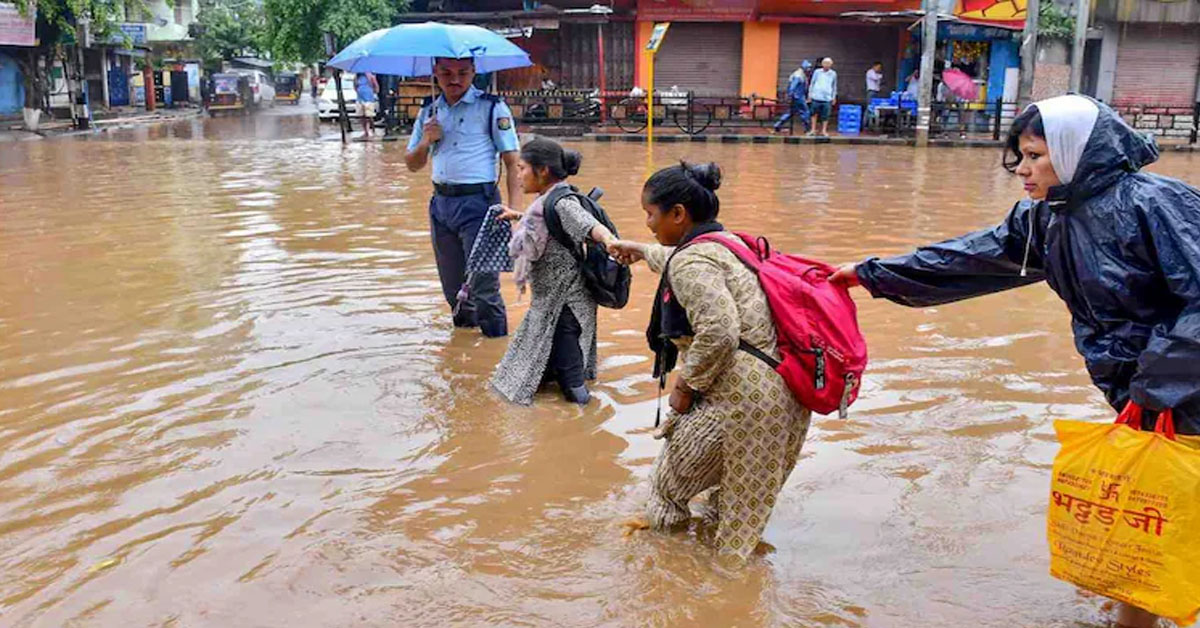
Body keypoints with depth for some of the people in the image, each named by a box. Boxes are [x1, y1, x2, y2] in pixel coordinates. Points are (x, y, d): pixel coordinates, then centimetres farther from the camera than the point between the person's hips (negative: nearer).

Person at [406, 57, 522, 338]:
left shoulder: (491, 107, -3)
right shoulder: (429, 112, 13)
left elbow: (512, 162, -8)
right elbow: (413, 165, 19)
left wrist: (514, 211, -19)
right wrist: (426, 141, -2)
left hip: (477, 202, -6)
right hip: (441, 203, 6)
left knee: (483, 285, -8)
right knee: (452, 286, 14)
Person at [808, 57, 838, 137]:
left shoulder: (833, 74, 7)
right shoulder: (817, 72, 5)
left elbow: (834, 86, 15)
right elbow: (812, 83, 11)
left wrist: (834, 97, 13)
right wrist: (810, 94, 8)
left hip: (827, 98, 0)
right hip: (816, 97, 0)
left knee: (825, 115, -1)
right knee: (815, 113, 6)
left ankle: (824, 131, 8)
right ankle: (813, 129, 15)